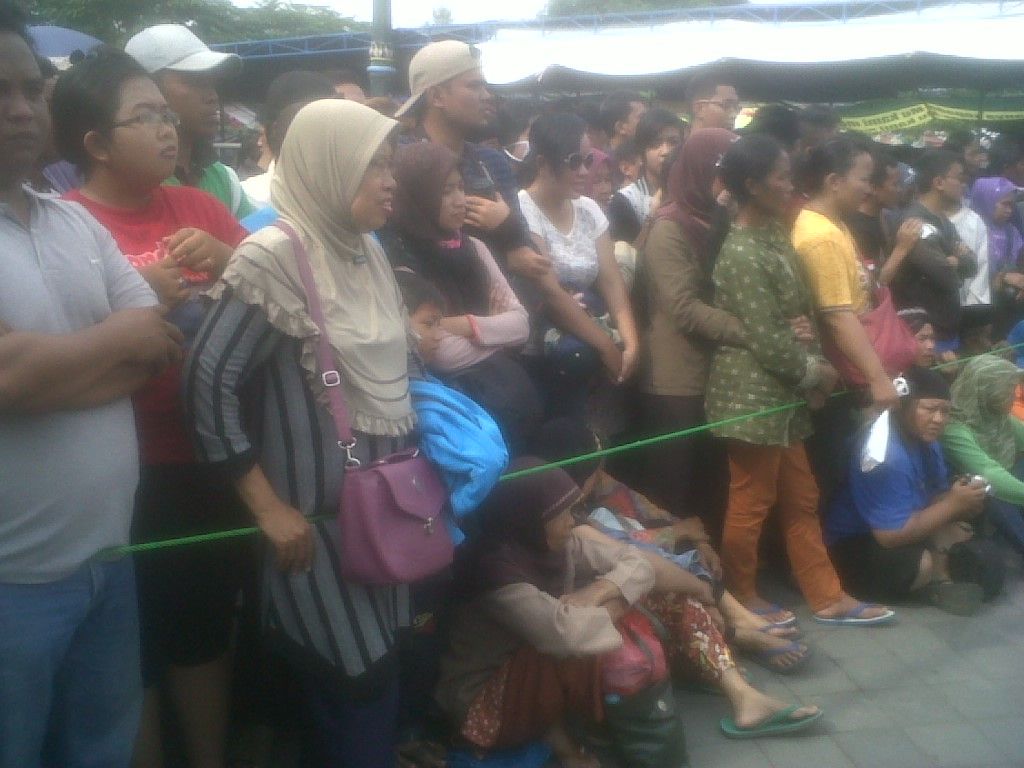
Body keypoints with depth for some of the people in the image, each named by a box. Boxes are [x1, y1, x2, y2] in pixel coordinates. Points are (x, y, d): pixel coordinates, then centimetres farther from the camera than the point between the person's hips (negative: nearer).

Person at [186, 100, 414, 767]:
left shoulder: (369, 253, 8)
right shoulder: (274, 259, -16)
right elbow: (209, 383, -18)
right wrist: (268, 507, -16)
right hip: (318, 517, -7)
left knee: (385, 678, 16)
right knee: (359, 687, 2)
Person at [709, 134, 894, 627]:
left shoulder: (773, 238, 10)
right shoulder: (742, 254, -20)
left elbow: (797, 316, 13)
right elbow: (766, 339, -21)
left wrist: (815, 368, -2)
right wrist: (813, 372, -8)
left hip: (780, 394, 10)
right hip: (750, 395, -9)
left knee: (800, 500, 16)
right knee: (750, 505, 5)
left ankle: (828, 598, 26)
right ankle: (741, 600, 22)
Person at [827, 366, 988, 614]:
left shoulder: (924, 438, 0)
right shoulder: (885, 454, -29)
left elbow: (936, 497, 7)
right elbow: (891, 535, -29)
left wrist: (963, 502, -17)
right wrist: (953, 503, -23)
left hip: (896, 532, 10)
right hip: (850, 547, -10)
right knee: (921, 564, -31)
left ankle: (937, 581, -11)